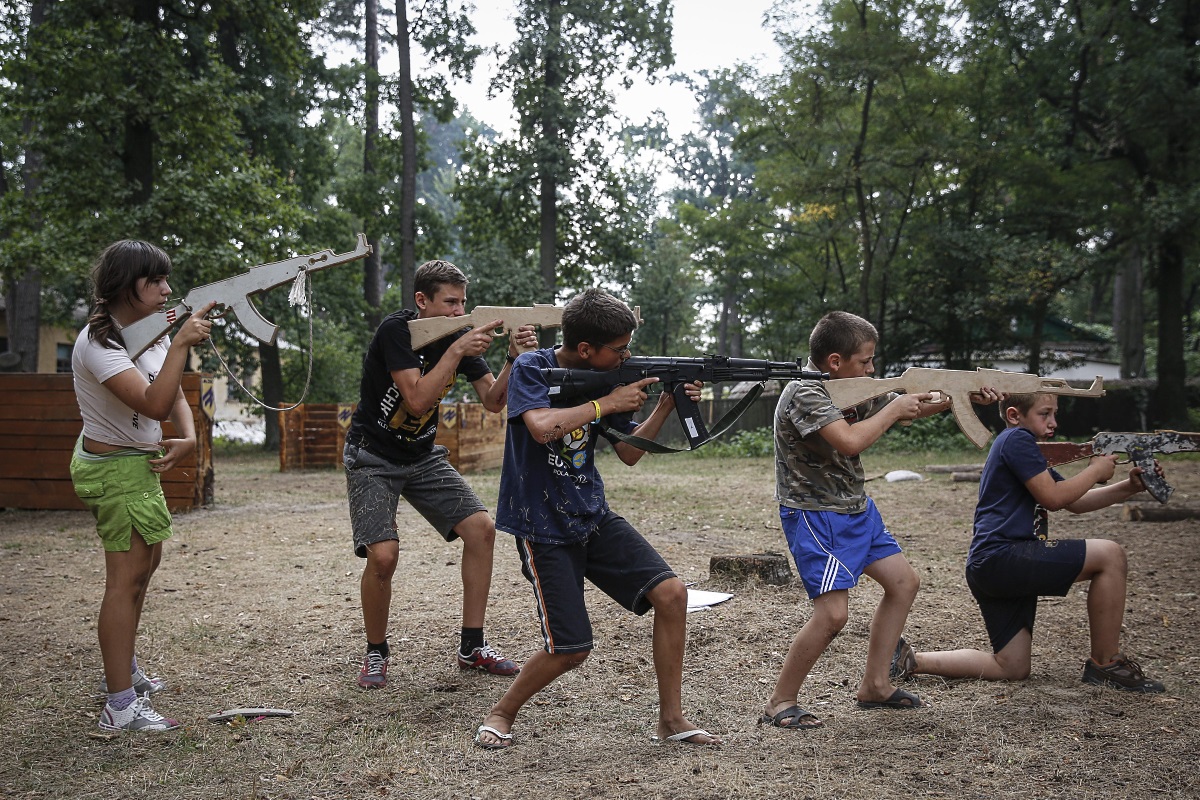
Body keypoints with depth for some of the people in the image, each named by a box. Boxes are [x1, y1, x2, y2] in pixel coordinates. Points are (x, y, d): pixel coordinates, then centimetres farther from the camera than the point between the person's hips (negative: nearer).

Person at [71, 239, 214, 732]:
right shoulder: (98, 343, -24)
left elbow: (175, 398, 6)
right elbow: (153, 404, -35)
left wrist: (188, 437, -13)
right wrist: (181, 344, -39)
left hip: (139, 462, 10)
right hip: (114, 469, -10)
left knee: (146, 563, 21)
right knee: (126, 578, -12)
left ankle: (122, 669, 37)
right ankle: (120, 707, -9)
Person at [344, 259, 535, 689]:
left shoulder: (459, 335, -3)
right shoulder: (396, 330, -20)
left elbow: (493, 400, -6)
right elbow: (416, 399, -30)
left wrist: (514, 358, -22)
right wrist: (456, 351, -33)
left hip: (423, 456, 6)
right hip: (373, 457, -6)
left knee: (481, 527, -8)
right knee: (383, 554, -22)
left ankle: (472, 646, 5)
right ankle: (376, 652, 5)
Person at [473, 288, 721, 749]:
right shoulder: (532, 369, -12)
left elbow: (629, 453, 11)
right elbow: (542, 427, -31)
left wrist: (666, 405, -2)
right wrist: (607, 404, -20)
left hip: (593, 518, 6)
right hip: (543, 528, -6)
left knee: (671, 593, -7)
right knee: (571, 649, -10)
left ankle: (671, 719, 6)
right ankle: (501, 713, 17)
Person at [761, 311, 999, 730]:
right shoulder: (804, 392, -21)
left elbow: (909, 408, 16)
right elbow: (850, 441, -33)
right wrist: (895, 408, -19)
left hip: (857, 510, 10)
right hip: (815, 517, -10)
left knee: (904, 582, 13)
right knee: (833, 612, -18)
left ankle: (875, 685, 22)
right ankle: (779, 704, -5)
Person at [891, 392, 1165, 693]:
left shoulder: (1029, 453, 27)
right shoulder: (1016, 438, -5)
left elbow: (1076, 502, 25)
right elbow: (1052, 497, -13)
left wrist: (1131, 486, 13)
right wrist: (1096, 470, 1)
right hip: (1001, 557, -11)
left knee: (1012, 669, 10)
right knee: (1110, 555, -12)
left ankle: (911, 660, 10)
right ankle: (1105, 663, -3)